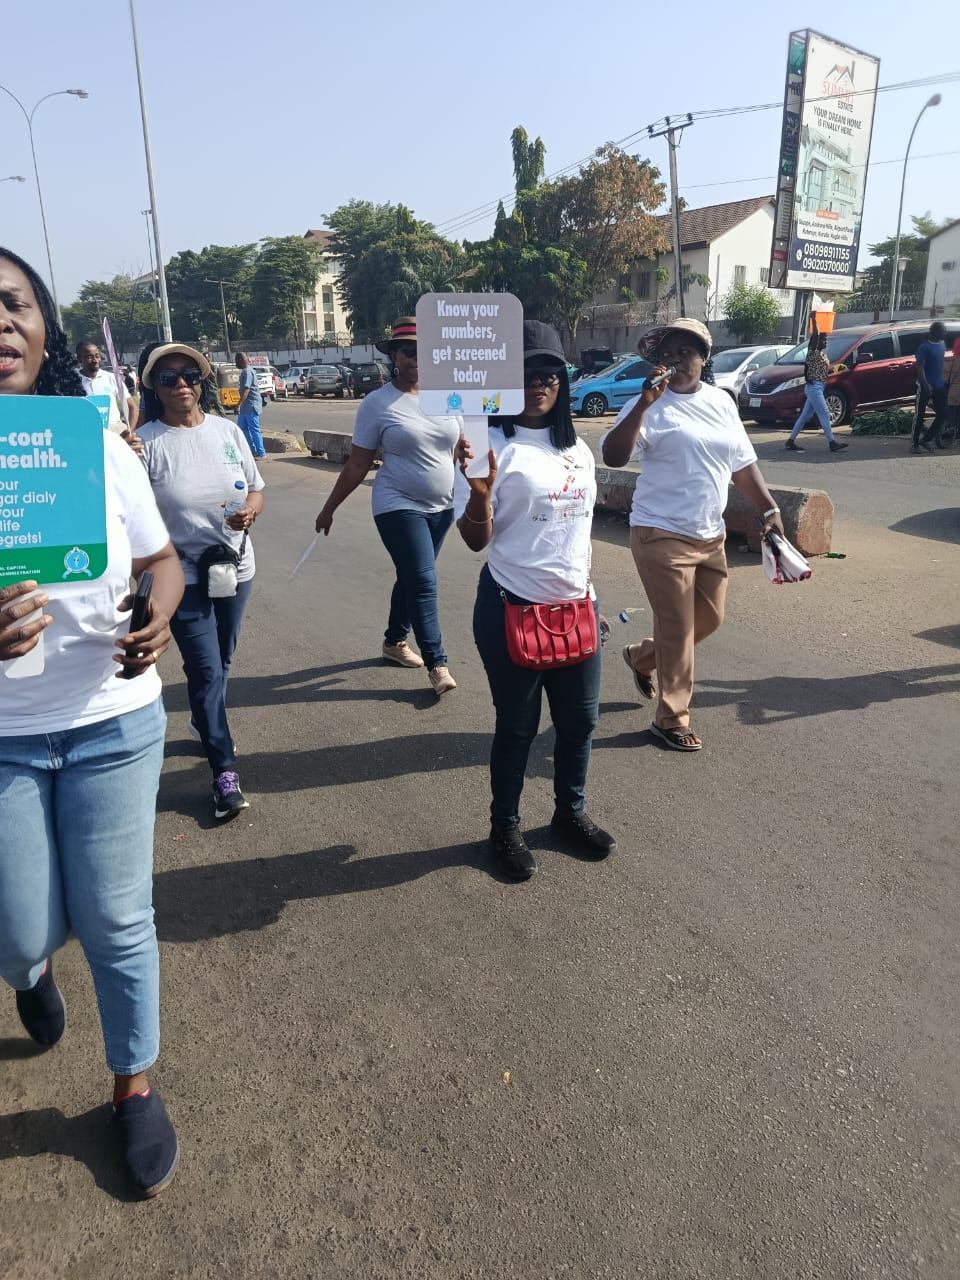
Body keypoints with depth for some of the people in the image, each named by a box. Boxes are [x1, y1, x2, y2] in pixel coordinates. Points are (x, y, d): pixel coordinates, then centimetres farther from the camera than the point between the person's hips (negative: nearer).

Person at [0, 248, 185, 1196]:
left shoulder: (103, 451, -5)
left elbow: (161, 560, 6)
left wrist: (159, 613, -17)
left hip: (115, 727, 1)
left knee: (116, 922, 9)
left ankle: (135, 1087, 35)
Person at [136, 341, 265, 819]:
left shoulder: (228, 430, 2)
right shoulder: (146, 443, -11)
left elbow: (256, 491, 9)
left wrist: (250, 509, -13)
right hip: (183, 576, -4)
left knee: (220, 662, 20)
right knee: (206, 669, -3)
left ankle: (203, 723, 47)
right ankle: (225, 771, 7)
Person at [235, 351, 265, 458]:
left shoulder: (247, 371, -16)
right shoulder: (248, 370, 16)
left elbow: (246, 389, -26)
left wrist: (239, 405, -31)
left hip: (251, 405, -11)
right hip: (245, 405, 11)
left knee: (254, 429, -6)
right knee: (242, 427, 14)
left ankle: (261, 453, -1)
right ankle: (253, 450, 20)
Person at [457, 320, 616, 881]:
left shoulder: (578, 448, 9)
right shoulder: (492, 446, -10)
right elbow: (475, 539, -12)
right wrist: (480, 493, -31)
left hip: (576, 607, 6)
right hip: (514, 610, -6)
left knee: (581, 718, 15)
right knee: (517, 726, 7)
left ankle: (572, 812, 37)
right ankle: (506, 826, 27)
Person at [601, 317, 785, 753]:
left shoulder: (721, 401, 10)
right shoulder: (650, 406, -9)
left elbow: (742, 464, 15)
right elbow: (613, 456, -24)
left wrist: (769, 509, 10)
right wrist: (645, 402, -29)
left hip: (710, 536, 7)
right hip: (662, 535, -7)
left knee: (709, 618, 17)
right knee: (678, 629, -1)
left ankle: (642, 656, 40)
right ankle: (672, 719, 14)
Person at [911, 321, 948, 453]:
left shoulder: (942, 344, 13)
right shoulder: (924, 347, -11)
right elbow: (920, 368, -17)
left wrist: (944, 381, 22)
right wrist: (926, 385, -28)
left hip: (939, 386, 7)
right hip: (925, 386, -7)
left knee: (942, 413, 0)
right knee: (920, 415, -1)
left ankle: (925, 439, 8)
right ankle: (915, 444, 4)